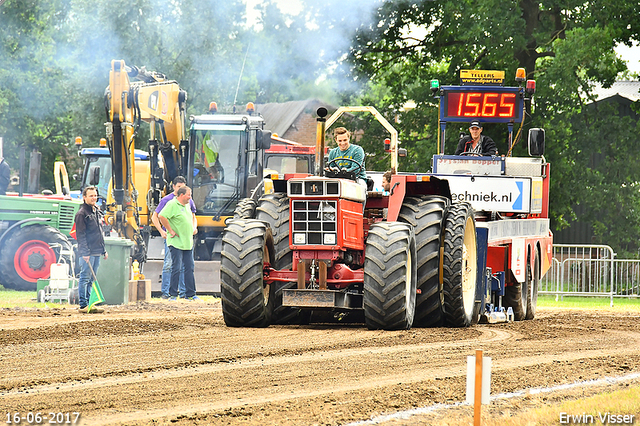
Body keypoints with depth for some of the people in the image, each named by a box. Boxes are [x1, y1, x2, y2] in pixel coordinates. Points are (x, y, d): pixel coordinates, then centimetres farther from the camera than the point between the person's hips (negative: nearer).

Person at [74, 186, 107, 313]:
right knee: (85, 278, -6)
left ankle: (89, 304, 13)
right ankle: (83, 306, -5)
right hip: (87, 252, -8)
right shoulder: (82, 214, -8)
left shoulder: (97, 212, 17)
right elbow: (81, 235, -13)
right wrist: (85, 252, -19)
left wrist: (104, 250, 21)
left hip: (97, 252, 8)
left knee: (91, 279, 10)